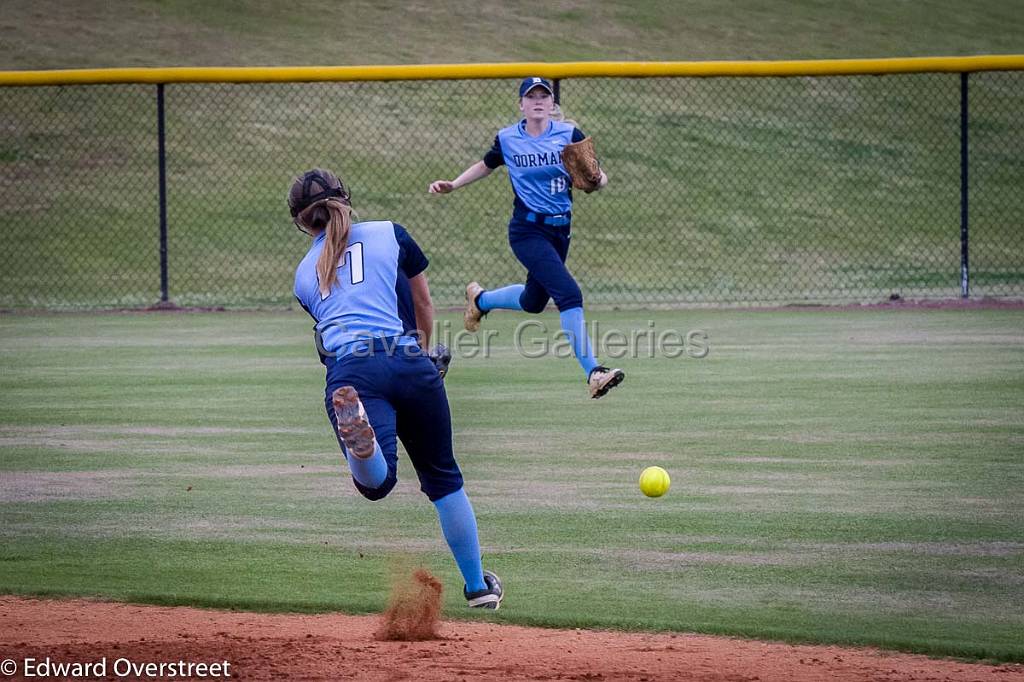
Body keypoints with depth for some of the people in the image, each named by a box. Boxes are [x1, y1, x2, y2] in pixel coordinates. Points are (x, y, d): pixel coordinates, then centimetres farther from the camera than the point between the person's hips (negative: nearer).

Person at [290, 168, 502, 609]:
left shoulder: (304, 274, 24)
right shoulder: (390, 234, 18)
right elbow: (424, 305, 26)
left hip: (349, 370, 0)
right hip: (409, 364, 0)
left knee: (377, 483, -21)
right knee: (443, 477, 18)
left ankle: (359, 438, -56)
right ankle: (478, 586, 26)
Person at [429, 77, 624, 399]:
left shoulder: (569, 135, -4)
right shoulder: (507, 139, -3)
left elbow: (599, 177, -5)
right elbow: (486, 166, 16)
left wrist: (595, 180, -28)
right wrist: (452, 185, 6)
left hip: (560, 229, 4)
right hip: (527, 230, -4)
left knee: (533, 301, 20)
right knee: (569, 293, -20)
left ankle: (480, 299, 51)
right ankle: (593, 373, -21)